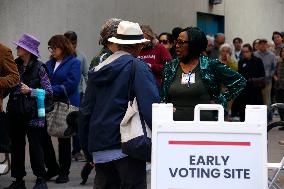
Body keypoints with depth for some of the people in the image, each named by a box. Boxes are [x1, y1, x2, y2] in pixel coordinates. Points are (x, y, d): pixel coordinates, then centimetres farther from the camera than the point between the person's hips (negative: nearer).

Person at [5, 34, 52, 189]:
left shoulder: (39, 68, -6)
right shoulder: (15, 65, 8)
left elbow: (48, 92, -6)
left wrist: (30, 91, -13)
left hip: (32, 113, -5)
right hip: (16, 112, 5)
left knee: (35, 145, 0)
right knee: (16, 145, 8)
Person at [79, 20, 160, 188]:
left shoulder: (99, 69, 12)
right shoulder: (137, 67, -7)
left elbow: (86, 110, 16)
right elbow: (150, 105, -16)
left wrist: (87, 144, 23)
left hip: (100, 145, 7)